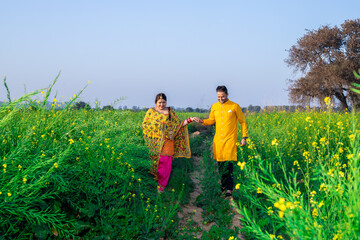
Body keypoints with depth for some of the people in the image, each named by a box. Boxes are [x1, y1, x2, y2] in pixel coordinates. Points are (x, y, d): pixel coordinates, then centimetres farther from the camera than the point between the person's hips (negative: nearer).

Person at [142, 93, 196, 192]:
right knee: (158, 160, 0)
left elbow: (178, 124, 10)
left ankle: (162, 184, 9)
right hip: (156, 142, -1)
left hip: (167, 141, 1)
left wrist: (189, 120, 0)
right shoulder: (151, 111, 5)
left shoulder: (170, 111, 10)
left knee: (166, 161, -2)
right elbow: (144, 124, 6)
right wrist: (154, 129, -9)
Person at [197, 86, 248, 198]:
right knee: (220, 164, 8)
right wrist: (201, 121, 0)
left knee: (228, 164, -11)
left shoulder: (234, 106, -3)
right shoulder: (214, 107, 8)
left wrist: (244, 137, 1)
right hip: (218, 140, 4)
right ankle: (223, 185, 24)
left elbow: (243, 122, 5)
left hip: (230, 140, -4)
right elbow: (211, 121, 20)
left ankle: (229, 188, -6)